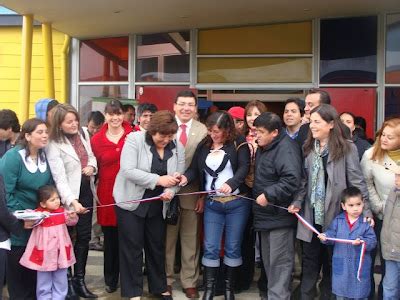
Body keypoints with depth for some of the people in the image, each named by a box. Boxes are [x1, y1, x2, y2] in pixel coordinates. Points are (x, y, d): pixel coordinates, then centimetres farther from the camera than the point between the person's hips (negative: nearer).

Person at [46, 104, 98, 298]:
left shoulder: (82, 135, 4)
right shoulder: (54, 146, -17)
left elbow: (91, 156, 19)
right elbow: (60, 178, -25)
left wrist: (92, 166, -5)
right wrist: (72, 201, -37)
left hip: (86, 191, 6)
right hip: (69, 197, -6)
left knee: (84, 237, 12)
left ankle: (79, 280, 24)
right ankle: (67, 281, 21)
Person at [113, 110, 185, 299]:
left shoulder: (177, 147, -1)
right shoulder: (135, 139, -14)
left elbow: (178, 176, 0)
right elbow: (128, 171, -23)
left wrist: (170, 191, -22)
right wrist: (158, 180, -27)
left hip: (157, 205, 4)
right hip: (131, 202, -4)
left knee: (157, 246, 14)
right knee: (132, 247, 3)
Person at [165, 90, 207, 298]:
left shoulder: (203, 131, 0)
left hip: (192, 193, 0)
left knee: (191, 240, 9)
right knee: (167, 239, 11)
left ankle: (189, 282, 22)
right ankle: (165, 280, 25)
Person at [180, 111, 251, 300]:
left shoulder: (239, 144, -5)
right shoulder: (204, 146, 7)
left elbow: (243, 168, -17)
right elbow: (195, 168, 2)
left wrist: (231, 183, -35)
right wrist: (186, 177, -20)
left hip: (237, 203, -3)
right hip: (212, 203, 3)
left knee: (232, 247, 8)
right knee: (210, 247, 3)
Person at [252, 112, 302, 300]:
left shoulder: (285, 148, -19)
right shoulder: (263, 147, 12)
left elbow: (292, 179, -31)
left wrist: (268, 195, -26)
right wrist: (260, 194, 14)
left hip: (280, 215, -10)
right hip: (266, 214, 10)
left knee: (279, 261, -3)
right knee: (268, 260, 18)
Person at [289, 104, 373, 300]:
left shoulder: (347, 148, -7)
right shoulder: (308, 148, 8)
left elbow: (357, 182, -8)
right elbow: (304, 180, 10)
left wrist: (366, 210, -14)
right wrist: (297, 202, -3)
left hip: (335, 215, -4)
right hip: (311, 215, 4)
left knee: (332, 262, 10)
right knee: (309, 262, 11)